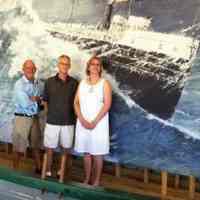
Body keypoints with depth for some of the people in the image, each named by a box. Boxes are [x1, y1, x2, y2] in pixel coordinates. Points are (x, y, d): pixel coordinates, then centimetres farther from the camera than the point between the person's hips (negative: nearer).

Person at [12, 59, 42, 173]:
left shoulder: (37, 83, 6)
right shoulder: (19, 84, -12)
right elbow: (25, 103, -21)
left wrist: (31, 99, -12)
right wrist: (37, 99, -6)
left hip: (35, 118, 6)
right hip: (22, 118, -6)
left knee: (36, 145, 18)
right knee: (19, 147, 2)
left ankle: (39, 168, 32)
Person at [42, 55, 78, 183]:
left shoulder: (74, 83, -1)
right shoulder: (49, 82, 0)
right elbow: (45, 101, 10)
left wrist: (74, 115, 3)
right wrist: (51, 113, 9)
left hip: (68, 122, 1)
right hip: (52, 122, 0)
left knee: (66, 148, 11)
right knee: (49, 149, 5)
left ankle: (62, 171, 29)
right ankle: (47, 172, 20)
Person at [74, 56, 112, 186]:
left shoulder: (104, 83, -2)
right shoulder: (82, 83, 9)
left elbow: (107, 105, -10)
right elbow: (76, 102, 5)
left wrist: (94, 122, -15)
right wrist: (82, 119, -9)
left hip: (98, 123, -3)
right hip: (83, 122, 4)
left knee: (97, 153, 1)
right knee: (86, 152, 10)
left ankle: (96, 181, 12)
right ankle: (87, 179, 21)